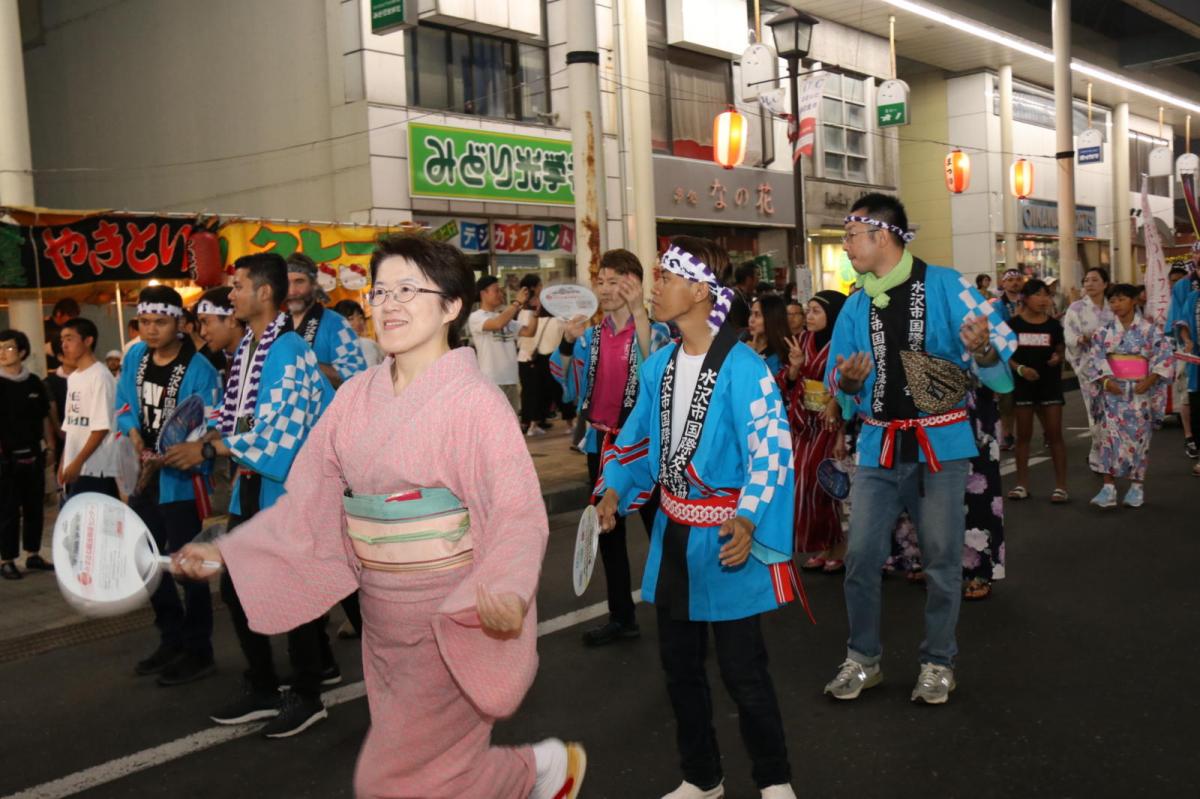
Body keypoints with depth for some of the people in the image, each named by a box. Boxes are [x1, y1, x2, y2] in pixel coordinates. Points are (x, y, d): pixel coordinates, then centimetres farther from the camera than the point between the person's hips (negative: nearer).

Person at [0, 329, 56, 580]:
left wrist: (50, 446, 10)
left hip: (33, 455, 4)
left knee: (34, 507, 10)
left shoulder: (34, 383, 6)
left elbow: (44, 417, 14)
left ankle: (33, 555, 21)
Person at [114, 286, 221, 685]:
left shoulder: (199, 369, -17)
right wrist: (135, 438, -5)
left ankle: (197, 651, 13)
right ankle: (172, 640, 34)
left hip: (181, 478, -8)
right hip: (144, 476, 8)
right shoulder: (135, 357, 4)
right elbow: (125, 406, 14)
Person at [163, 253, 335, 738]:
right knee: (235, 587, 13)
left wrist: (207, 450, -19)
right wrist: (208, 438, -2)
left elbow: (282, 430, -23)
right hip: (249, 484, 9)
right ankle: (262, 689, 28)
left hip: (285, 485, -9)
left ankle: (306, 696, 18)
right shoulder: (245, 348, 9)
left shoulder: (289, 352, -17)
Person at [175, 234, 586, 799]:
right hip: (384, 618, 6)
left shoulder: (474, 399, -16)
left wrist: (507, 593, -38)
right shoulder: (356, 398, 1)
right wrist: (224, 553, -3)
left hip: (453, 619, -6)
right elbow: (308, 503, 4)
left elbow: (518, 516, -20)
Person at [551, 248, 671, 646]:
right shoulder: (591, 335, 7)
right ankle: (621, 617, 25)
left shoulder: (654, 331, -7)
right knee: (608, 531, 13)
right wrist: (568, 342, -9)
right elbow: (568, 390, 6)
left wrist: (638, 312, -31)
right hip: (600, 443, 6)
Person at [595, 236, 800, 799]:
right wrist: (615, 490, -2)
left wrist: (749, 520, -35)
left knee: (742, 669, 2)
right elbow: (640, 437, 14)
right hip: (672, 533, 8)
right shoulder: (658, 366, 6)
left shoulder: (741, 367, -18)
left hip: (726, 537, -7)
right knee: (679, 663, 17)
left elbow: (772, 448, -23)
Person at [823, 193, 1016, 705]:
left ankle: (938, 663, 23)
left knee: (942, 558, 6)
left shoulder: (945, 286, -6)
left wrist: (981, 350, -32)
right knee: (861, 556, 2)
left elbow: (1000, 350, -9)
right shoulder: (856, 306, 6)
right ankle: (862, 660, 19)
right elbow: (836, 380, 9)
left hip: (940, 444, -3)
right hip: (878, 447, 3)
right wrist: (849, 381, -14)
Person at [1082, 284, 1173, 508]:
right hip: (1113, 390, 1)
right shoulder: (1104, 331, 4)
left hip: (1140, 391, -1)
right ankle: (1109, 487, -4)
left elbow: (1163, 357, -4)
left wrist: (1149, 381, -14)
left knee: (1138, 435, 3)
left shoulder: (1150, 330, -1)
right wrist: (1105, 380, -11)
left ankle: (1137, 486, 13)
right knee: (1111, 435, -5)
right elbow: (1094, 359, 3)